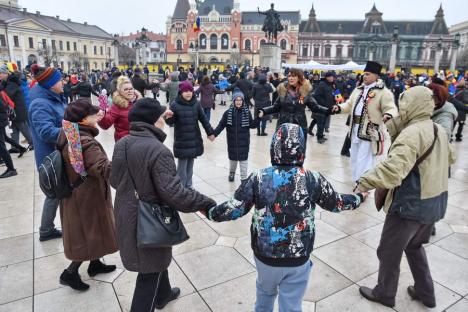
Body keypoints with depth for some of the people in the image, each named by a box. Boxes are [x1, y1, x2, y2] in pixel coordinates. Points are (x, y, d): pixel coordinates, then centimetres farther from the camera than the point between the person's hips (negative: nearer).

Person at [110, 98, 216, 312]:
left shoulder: (121, 144, -2)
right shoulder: (158, 151, -27)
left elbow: (114, 181, 10)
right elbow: (173, 192, -31)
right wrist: (206, 203, -22)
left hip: (127, 217, 9)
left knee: (156, 261, 30)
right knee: (149, 272, 11)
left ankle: (163, 294, 52)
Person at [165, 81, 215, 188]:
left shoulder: (196, 103, 1)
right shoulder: (175, 105, -9)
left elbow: (203, 118, 9)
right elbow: (170, 122, -9)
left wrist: (210, 132, 11)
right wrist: (169, 117, -31)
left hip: (195, 140, 4)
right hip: (181, 141, -4)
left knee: (190, 163, 15)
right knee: (182, 165, 1)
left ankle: (188, 185, 30)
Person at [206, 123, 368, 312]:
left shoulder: (258, 178, -15)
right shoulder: (314, 180, -12)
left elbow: (234, 210, -11)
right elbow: (336, 203, 4)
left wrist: (209, 212, 8)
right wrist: (359, 198, 24)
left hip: (265, 255, 1)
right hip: (299, 259, 0)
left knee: (265, 291, 30)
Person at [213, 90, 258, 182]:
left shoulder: (247, 112, -4)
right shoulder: (228, 112, -5)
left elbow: (252, 125, -1)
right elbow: (221, 125, -5)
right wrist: (214, 134, -16)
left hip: (244, 141, -1)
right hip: (232, 141, 1)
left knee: (243, 159, 4)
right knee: (233, 157, 15)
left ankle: (244, 178, 16)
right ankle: (232, 173, 41)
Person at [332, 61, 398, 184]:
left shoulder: (383, 92, -10)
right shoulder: (359, 89, 13)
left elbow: (391, 108, -14)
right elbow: (350, 105, 18)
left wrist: (388, 115, -37)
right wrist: (340, 108, -1)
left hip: (370, 130, -8)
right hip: (356, 129, 8)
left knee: (363, 161, -6)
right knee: (354, 158, 18)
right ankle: (356, 182, 34)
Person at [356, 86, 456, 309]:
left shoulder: (412, 133, -24)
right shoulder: (439, 130, 6)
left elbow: (393, 168, -38)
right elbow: (449, 159, 24)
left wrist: (363, 182, -34)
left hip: (410, 204, -9)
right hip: (435, 201, 9)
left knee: (389, 251, 12)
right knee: (414, 246, 29)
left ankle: (384, 293, 31)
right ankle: (425, 293, 40)